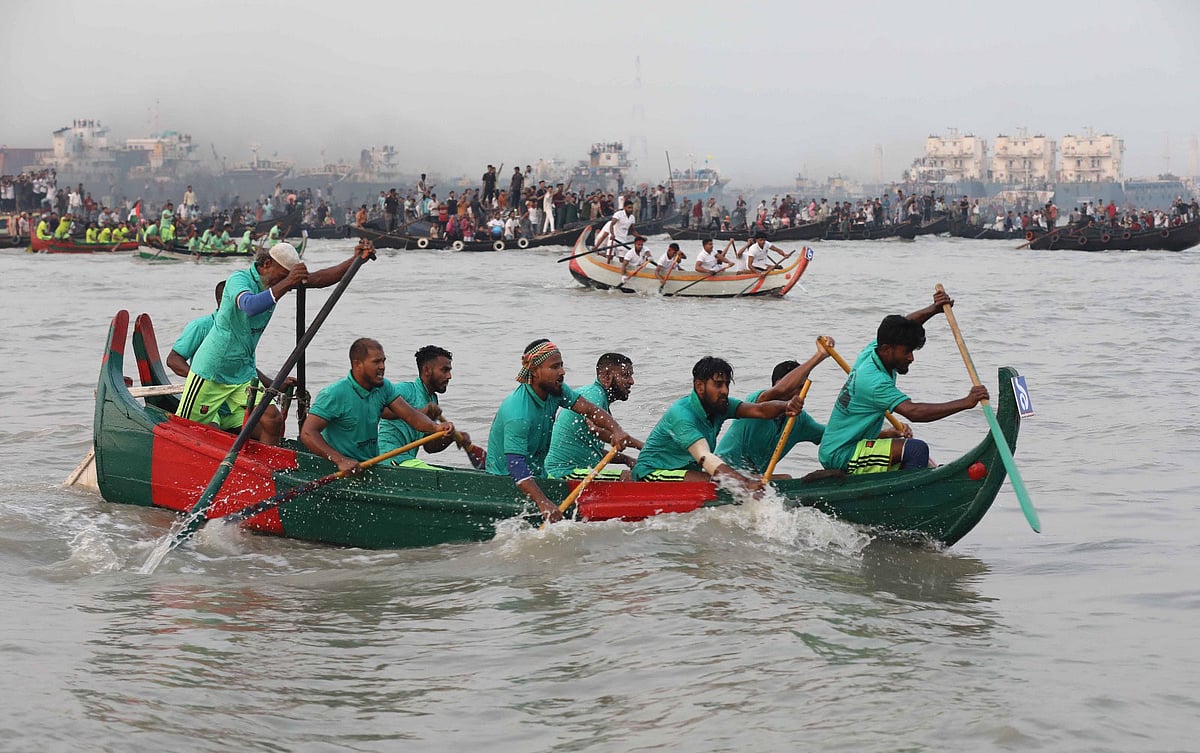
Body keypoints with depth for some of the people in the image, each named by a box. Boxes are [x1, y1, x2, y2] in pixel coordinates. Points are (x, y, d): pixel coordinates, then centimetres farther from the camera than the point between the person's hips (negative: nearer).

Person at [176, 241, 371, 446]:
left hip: (244, 374, 7)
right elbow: (249, 306, -42)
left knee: (272, 421, -10)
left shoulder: (278, 281, 2)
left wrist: (354, 260, -13)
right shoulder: (239, 279, -20)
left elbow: (319, 279, 0)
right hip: (210, 372, -6)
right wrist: (286, 284, -49)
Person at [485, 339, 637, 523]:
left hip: (537, 475, 8)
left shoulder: (555, 390, -1)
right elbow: (515, 466, -35)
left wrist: (616, 430, -27)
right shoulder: (518, 413, -29)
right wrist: (543, 502, -48)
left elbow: (589, 409, -5)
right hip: (505, 481, -8)